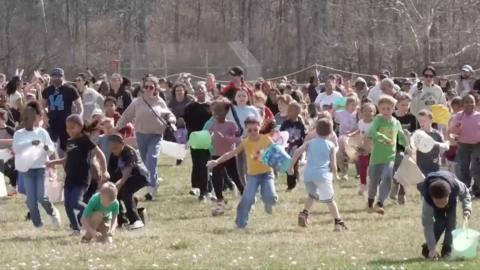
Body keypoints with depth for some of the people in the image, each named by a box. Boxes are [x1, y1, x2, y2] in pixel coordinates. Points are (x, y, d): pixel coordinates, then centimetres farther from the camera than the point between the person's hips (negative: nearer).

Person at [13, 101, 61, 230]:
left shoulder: (42, 132, 1)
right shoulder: (18, 134, 2)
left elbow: (52, 149, 0)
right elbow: (16, 148, -15)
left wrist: (46, 147, -23)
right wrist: (31, 143, -27)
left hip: (41, 168, -2)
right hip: (26, 170, 2)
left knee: (41, 197, -10)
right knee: (31, 199, -1)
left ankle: (53, 213, 19)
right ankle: (37, 225, 11)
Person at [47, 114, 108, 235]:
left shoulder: (85, 141, -8)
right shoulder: (69, 142, 14)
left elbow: (100, 154, -10)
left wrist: (104, 171, -16)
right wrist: (54, 162, 16)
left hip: (82, 179, -7)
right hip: (70, 178, 7)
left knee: (75, 202, -19)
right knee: (67, 204, 2)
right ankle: (76, 228, 12)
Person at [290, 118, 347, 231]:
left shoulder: (310, 143, 14)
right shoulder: (331, 146, 9)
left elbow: (297, 152, -1)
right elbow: (333, 165, 3)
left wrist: (291, 166, 6)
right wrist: (334, 175, 22)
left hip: (308, 175, 2)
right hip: (323, 175, -2)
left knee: (312, 195, 27)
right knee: (329, 199, 12)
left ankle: (305, 213, 5)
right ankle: (338, 222, 5)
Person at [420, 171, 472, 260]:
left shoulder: (456, 186, -43)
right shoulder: (427, 199, -44)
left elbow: (465, 193, -15)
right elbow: (427, 224, -38)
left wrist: (467, 209, -30)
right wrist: (432, 249, -39)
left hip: (452, 199, 2)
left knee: (451, 222, -17)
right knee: (440, 222, -20)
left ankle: (447, 251, -5)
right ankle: (427, 249, -2)